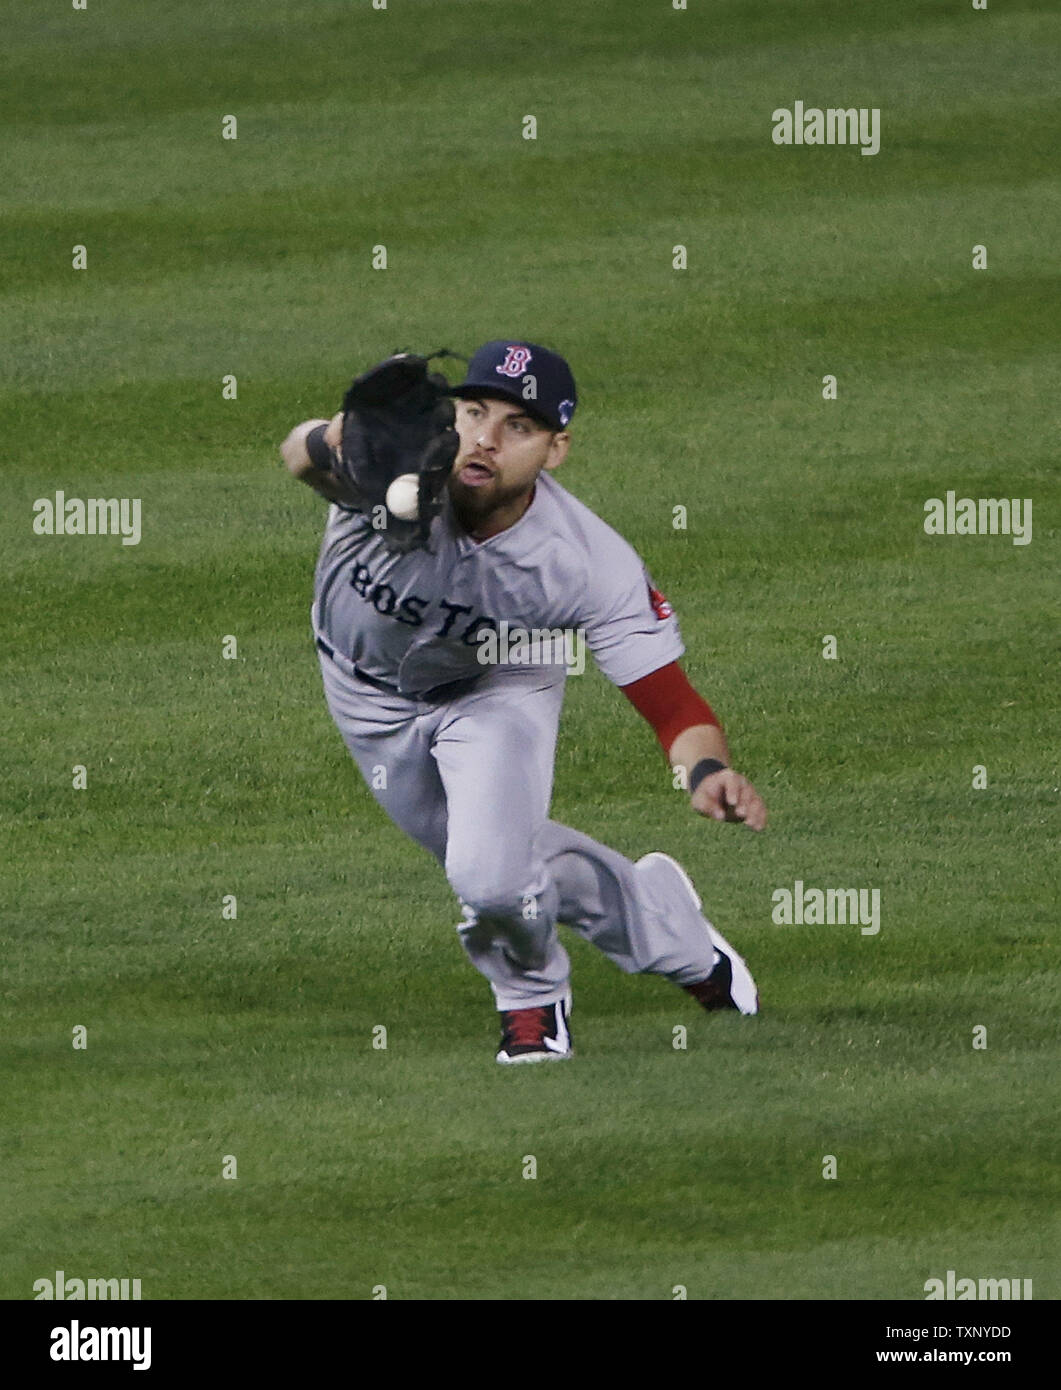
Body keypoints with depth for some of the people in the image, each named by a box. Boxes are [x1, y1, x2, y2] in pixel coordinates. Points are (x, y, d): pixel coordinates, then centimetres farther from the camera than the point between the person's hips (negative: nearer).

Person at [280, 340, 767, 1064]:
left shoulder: (591, 565, -36)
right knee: (493, 863, 16)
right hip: (371, 697, 2)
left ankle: (533, 995, 17)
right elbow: (299, 454, -61)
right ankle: (649, 910, 47)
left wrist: (706, 771, -55)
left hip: (501, 687, -2)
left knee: (491, 880, -20)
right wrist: (337, 443, -86)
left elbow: (670, 701, -32)